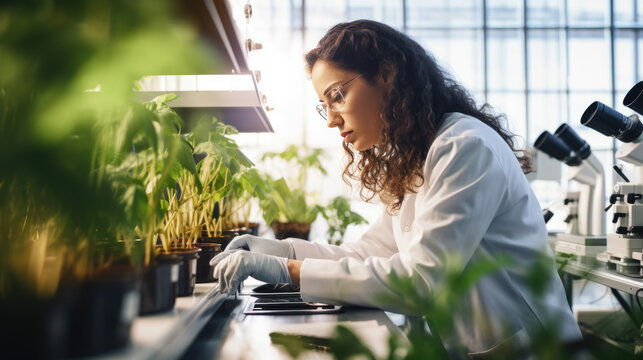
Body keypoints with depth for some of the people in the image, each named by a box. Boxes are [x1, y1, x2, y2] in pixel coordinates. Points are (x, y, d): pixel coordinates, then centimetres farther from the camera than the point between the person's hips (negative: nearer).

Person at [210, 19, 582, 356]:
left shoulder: (467, 147, -17)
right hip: (468, 345, 8)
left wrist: (290, 270, -22)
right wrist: (282, 249, 4)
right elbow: (372, 252, 15)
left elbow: (422, 279, -23)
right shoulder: (414, 166, 13)